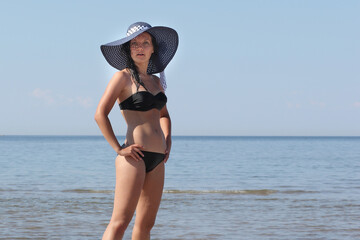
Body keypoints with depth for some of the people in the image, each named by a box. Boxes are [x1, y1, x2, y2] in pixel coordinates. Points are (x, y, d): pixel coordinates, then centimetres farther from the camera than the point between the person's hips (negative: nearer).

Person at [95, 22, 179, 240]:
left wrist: (168, 142, 16)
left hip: (157, 159, 7)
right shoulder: (124, 77, -3)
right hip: (135, 157, -7)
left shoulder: (156, 81, 17)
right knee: (120, 222, -13)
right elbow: (100, 114, -9)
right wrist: (119, 149, -12)